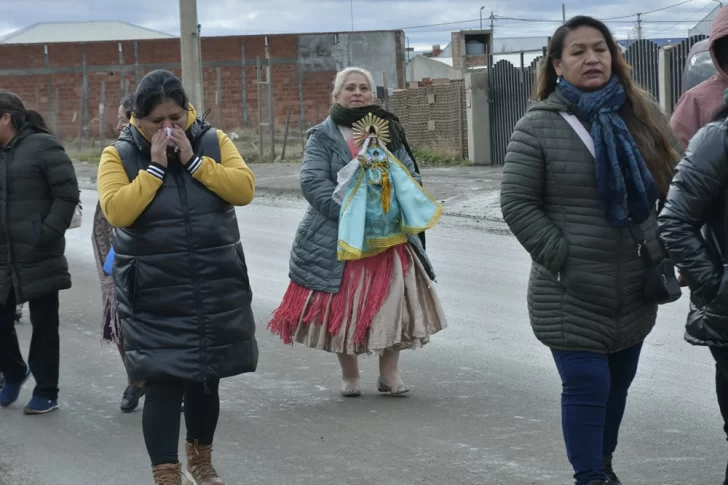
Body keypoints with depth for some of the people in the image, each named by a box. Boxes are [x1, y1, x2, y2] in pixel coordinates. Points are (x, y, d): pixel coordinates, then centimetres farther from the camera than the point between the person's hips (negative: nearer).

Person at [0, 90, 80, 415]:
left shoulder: (42, 146, -8)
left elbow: (67, 195, -10)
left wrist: (48, 234, -16)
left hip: (39, 258, -6)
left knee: (44, 326, 4)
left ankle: (46, 391, 14)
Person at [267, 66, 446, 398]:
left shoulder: (388, 131, 13)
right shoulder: (322, 136, 2)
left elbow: (410, 176, 8)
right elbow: (314, 183, -10)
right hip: (338, 239, -2)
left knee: (393, 300, -4)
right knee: (344, 305, 2)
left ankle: (389, 373, 8)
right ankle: (349, 376, 17)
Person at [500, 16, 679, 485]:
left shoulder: (644, 114, 3)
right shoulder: (539, 126, -8)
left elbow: (677, 184, 10)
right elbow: (517, 203, -9)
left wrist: (667, 251, 2)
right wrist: (563, 257, -13)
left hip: (636, 290, 5)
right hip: (573, 294, -4)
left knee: (619, 383, 17)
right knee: (587, 387, -6)